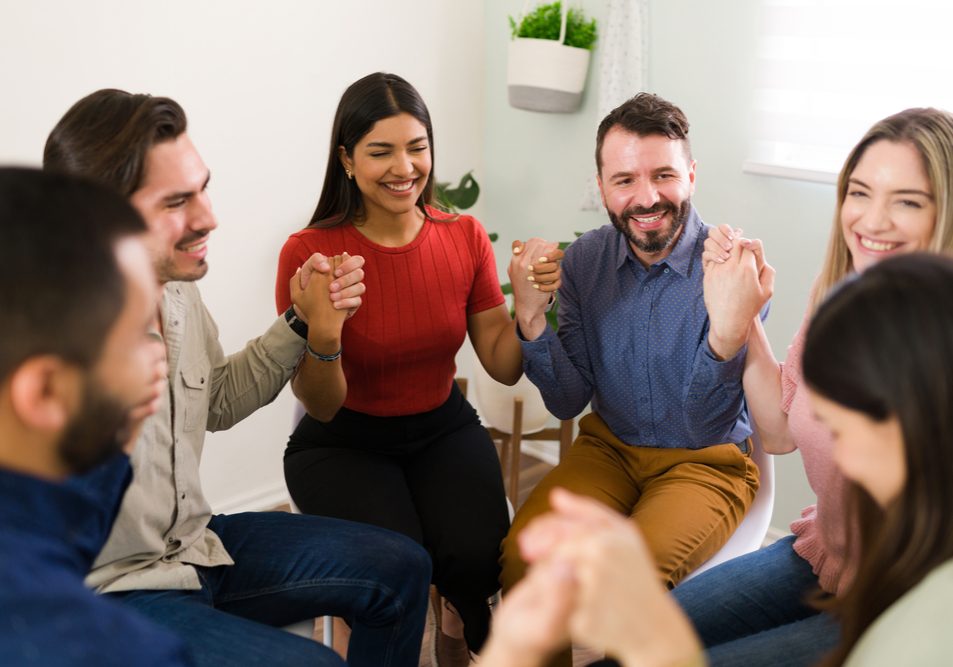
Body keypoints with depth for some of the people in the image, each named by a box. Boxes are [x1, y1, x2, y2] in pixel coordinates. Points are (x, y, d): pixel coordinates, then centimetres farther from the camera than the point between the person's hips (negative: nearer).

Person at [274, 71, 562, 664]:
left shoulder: (465, 237, -5)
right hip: (344, 442, -2)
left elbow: (503, 367, -1)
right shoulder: (310, 253, -16)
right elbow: (321, 407, -14)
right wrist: (323, 336, -34)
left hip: (442, 428, 3)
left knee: (476, 555, -24)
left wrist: (531, 307, -20)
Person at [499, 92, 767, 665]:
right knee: (523, 555, -21)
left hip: (707, 462, -3)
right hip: (610, 448, 4)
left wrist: (725, 336, -39)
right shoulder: (585, 260, -4)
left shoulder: (733, 270, -17)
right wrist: (532, 320, -20)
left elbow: (706, 428, -20)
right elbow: (569, 402, -2)